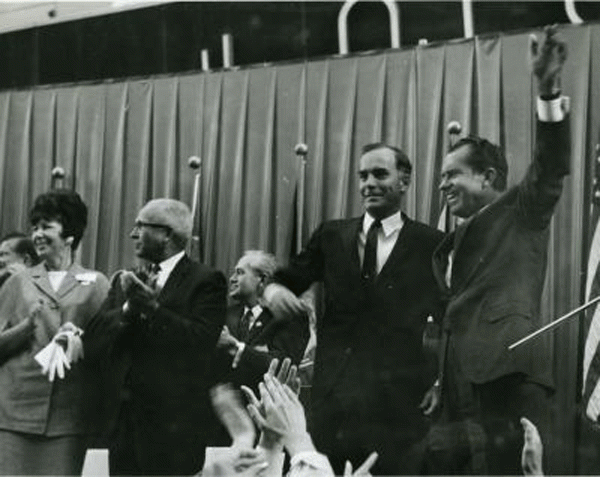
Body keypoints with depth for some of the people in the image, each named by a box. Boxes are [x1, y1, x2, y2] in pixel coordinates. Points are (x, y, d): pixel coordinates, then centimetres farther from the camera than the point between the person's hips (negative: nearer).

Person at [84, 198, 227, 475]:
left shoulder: (206, 281, -2)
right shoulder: (125, 281, 16)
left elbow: (200, 341, -17)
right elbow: (92, 343, 6)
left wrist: (153, 309, -22)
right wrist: (128, 308, -10)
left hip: (174, 425, -5)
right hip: (122, 419, 6)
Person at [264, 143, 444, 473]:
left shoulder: (430, 245, 3)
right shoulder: (332, 236, 13)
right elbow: (290, 279, 14)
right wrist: (272, 289, -9)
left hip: (399, 403, -3)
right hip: (335, 395, 3)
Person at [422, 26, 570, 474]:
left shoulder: (521, 212, 9)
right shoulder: (454, 242, 28)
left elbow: (551, 168, -8)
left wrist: (548, 89, -21)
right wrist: (443, 382, 16)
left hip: (506, 376, -7)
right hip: (464, 382, 7)